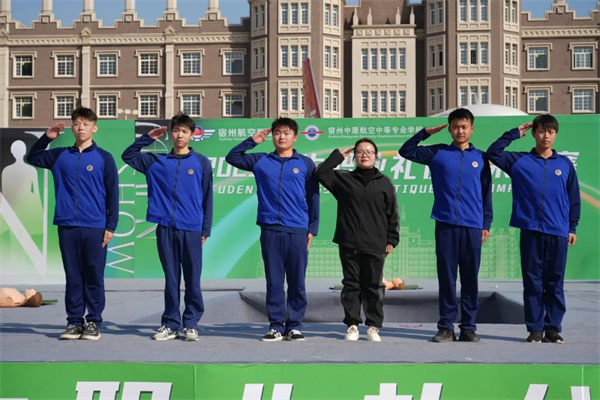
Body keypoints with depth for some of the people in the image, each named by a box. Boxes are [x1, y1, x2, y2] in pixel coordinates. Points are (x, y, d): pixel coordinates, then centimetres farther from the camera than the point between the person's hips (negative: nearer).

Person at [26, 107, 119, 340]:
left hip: (95, 227, -2)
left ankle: (93, 322, 10)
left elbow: (112, 194, 1)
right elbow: (32, 158, 20)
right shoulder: (60, 156, 9)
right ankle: (74, 322, 14)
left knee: (94, 277, 2)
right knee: (73, 277, 7)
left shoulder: (104, 158, 1)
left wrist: (111, 226, -5)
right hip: (67, 226, 2)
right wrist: (46, 138, 4)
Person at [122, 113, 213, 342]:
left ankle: (191, 325, 11)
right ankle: (170, 324, 14)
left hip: (191, 229, -2)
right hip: (165, 228, 2)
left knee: (192, 279, 2)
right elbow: (128, 156, 17)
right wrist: (147, 138, 6)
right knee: (171, 279, 7)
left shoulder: (201, 163, 4)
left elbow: (207, 198, 4)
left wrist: (206, 229, 0)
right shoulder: (157, 161, 10)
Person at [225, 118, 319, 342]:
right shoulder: (260, 161, 10)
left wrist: (313, 229, 2)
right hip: (270, 230, 1)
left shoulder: (306, 164, 7)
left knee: (297, 281, 2)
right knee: (274, 281, 4)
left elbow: (313, 198, 8)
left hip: (297, 231, -1)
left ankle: (295, 326, 11)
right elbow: (232, 157, 15)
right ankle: (276, 326, 10)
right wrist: (252, 141, 6)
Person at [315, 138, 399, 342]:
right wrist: (338, 155, 1)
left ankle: (373, 326, 10)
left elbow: (392, 214, 6)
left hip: (375, 245, -1)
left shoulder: (384, 183, 6)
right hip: (349, 244, 1)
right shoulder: (343, 179, 8)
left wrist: (392, 240, 2)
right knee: (351, 284, 5)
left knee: (374, 286, 3)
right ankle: (352, 324, 13)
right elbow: (320, 173, 0)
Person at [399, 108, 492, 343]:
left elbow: (486, 194, 11)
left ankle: (468, 328, 11)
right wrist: (425, 133, 2)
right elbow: (406, 151, 10)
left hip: (472, 226, 1)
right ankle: (446, 327, 8)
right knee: (446, 277, 2)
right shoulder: (437, 153, 7)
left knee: (470, 278, 3)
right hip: (445, 224, -1)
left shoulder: (480, 158, 10)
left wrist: (487, 224, 6)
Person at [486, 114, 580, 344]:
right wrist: (514, 134, 0)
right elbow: (492, 153, -2)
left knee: (555, 282, 4)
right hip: (530, 230, -1)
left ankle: (553, 328, 12)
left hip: (558, 232, 1)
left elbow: (574, 199, 11)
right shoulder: (519, 161, 5)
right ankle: (535, 329, 9)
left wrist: (572, 227, 7)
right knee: (532, 281, 3)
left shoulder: (565, 165, 8)